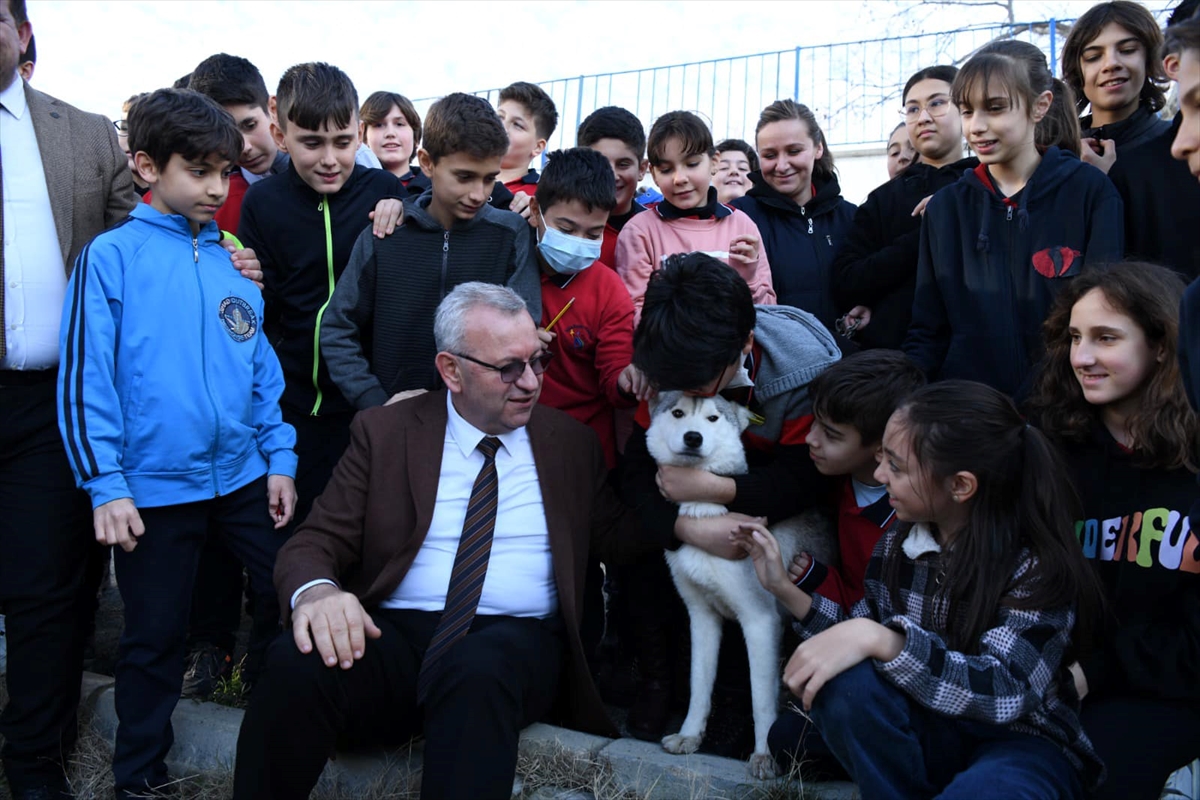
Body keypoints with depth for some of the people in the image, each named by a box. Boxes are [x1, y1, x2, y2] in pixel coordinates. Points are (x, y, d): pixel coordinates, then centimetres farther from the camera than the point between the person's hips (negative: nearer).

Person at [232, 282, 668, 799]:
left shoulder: (569, 440, 12)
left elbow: (618, 537, 14)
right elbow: (316, 542, 2)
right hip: (394, 636, 1)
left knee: (478, 670, -37)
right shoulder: (385, 432, 7)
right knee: (297, 664, -30)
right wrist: (316, 591, -22)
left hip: (516, 644, 0)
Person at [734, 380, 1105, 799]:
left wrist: (878, 639, -42)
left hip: (1023, 742, -4)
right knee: (844, 682, -28)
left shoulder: (1037, 563, -20)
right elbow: (857, 642, 6)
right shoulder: (898, 541, -3)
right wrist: (785, 589, -5)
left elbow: (1004, 693, -33)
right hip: (931, 729, 5)